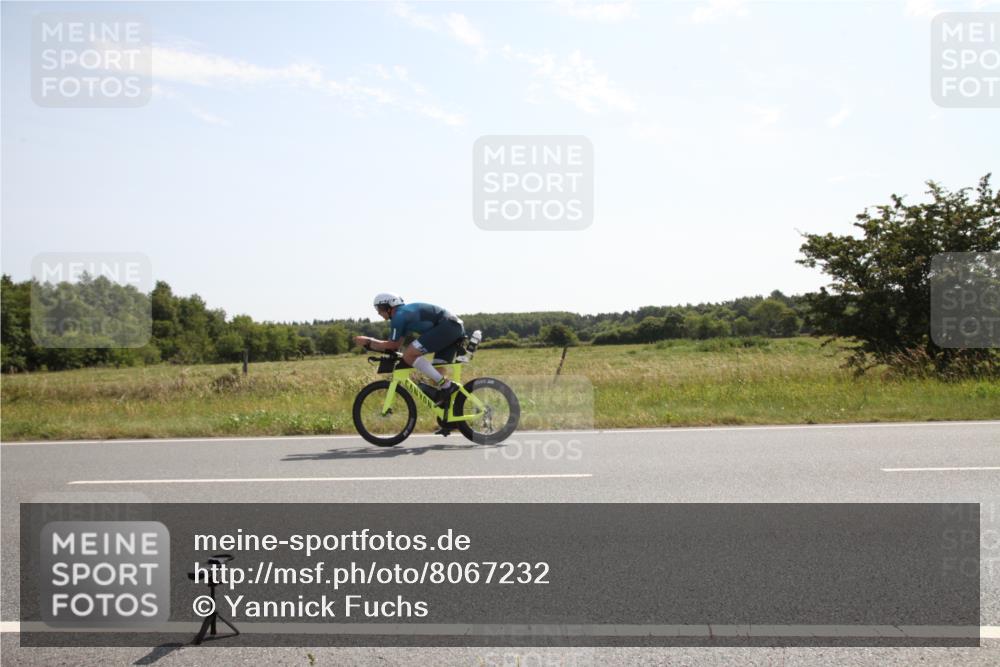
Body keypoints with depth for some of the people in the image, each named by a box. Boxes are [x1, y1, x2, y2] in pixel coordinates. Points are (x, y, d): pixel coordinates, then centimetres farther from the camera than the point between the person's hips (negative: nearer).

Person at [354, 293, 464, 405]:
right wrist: (369, 341, 21)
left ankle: (446, 385, -13)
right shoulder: (405, 311, 23)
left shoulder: (399, 316, -6)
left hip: (446, 326, -10)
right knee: (434, 374, 12)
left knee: (409, 355, -13)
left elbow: (392, 345, -1)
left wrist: (368, 342, 10)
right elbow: (396, 345, 24)